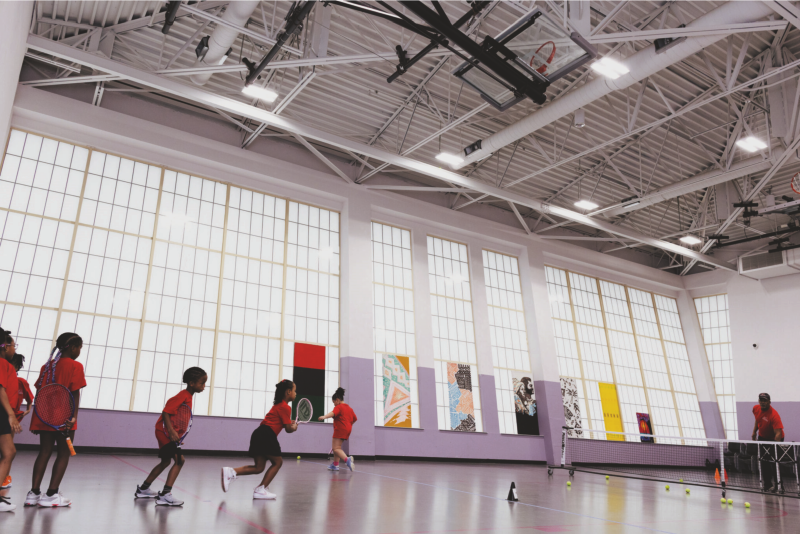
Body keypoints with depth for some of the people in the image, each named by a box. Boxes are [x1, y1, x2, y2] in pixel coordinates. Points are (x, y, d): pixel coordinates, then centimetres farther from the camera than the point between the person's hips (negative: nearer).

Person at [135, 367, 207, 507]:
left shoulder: (188, 396, 9)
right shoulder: (182, 396, -20)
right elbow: (166, 412, -25)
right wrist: (171, 431, -34)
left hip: (166, 432, 11)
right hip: (165, 431, -11)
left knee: (166, 461, 22)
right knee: (180, 459, -18)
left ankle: (143, 489, 37)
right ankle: (165, 495, -18)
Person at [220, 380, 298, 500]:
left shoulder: (278, 404, 22)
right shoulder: (285, 407, -8)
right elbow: (288, 429, -8)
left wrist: (289, 422, 18)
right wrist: (294, 427, 13)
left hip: (259, 434, 9)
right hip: (267, 435, -9)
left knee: (259, 467, 10)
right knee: (277, 462, 5)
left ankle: (231, 472, -3)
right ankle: (261, 490, 2)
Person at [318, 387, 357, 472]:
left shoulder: (338, 407, -8)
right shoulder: (349, 408, 18)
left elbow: (333, 413, -30)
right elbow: (355, 419, 20)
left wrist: (324, 417, -46)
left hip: (340, 429, -10)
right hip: (347, 430, 10)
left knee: (336, 448, -14)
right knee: (336, 447, 22)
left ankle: (347, 460, -35)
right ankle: (335, 465, 29)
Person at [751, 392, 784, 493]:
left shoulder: (774, 415, -32)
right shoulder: (756, 408, -12)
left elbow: (778, 433, -38)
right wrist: (754, 431, 12)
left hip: (774, 439, -6)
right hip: (762, 437, 6)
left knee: (774, 463, -7)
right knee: (763, 461, 9)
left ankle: (776, 485, 8)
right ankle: (767, 484, 21)